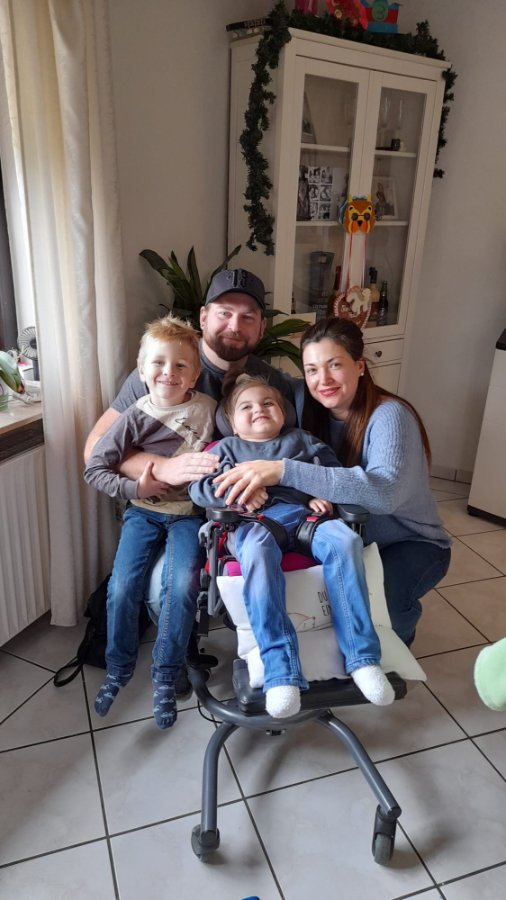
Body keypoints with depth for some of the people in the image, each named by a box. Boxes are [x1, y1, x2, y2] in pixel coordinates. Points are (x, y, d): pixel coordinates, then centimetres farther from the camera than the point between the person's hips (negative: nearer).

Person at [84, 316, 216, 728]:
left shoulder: (208, 408, -5)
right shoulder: (135, 417, -8)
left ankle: (165, 677, 0)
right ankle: (118, 670, 15)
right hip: (144, 512, 1)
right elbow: (94, 469, -6)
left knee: (182, 586, -21)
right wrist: (133, 487, -18)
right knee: (122, 587, -13)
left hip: (188, 512, 0)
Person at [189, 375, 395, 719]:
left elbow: (331, 467, 22)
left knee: (345, 539, -31)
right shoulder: (228, 448, 26)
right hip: (253, 521, -2)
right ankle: (280, 669, -43)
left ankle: (362, 656, -28)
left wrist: (322, 494, 0)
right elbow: (198, 487, 13)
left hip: (302, 514, 2)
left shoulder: (301, 439, 31)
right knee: (258, 553, -39)